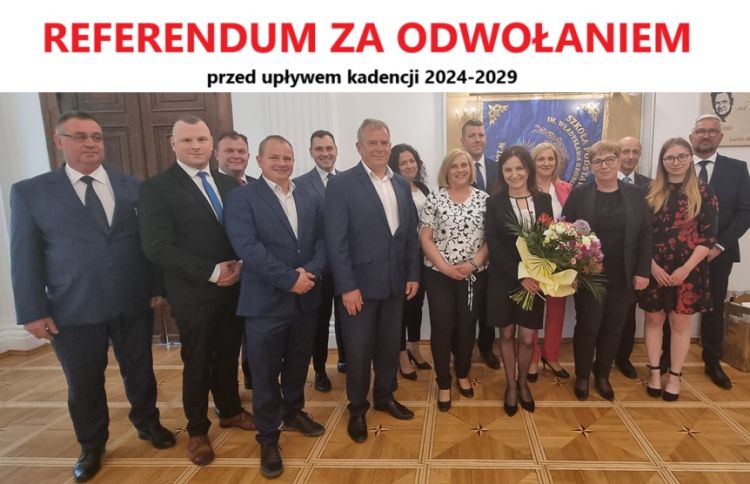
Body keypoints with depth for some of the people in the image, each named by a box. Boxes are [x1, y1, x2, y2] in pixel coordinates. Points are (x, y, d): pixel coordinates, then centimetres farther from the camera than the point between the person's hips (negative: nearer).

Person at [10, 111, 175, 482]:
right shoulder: (29, 192, -1)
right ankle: (91, 446, 39)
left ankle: (148, 424, 42)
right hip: (73, 311, -1)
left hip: (134, 303, 1)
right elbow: (25, 257, -1)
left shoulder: (133, 187, 3)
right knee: (84, 383, 15)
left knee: (140, 371, 17)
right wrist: (33, 311, -4)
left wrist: (158, 288, 2)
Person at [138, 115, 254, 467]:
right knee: (197, 365, 12)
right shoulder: (156, 188, -9)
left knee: (227, 357, 19)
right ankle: (197, 431, 32)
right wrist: (212, 273, -19)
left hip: (234, 288, 5)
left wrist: (240, 264, -11)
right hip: (193, 295, -4)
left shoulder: (229, 184, 7)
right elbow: (158, 247, -17)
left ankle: (230, 411, 42)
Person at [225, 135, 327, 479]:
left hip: (305, 299, 5)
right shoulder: (241, 198, -7)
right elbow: (247, 246, -18)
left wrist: (311, 271, -15)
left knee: (298, 364, 20)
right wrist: (290, 279, -21)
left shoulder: (310, 199, 11)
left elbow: (321, 241, 5)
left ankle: (293, 413, 43)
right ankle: (268, 437, 26)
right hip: (265, 301, -5)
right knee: (266, 374, 8)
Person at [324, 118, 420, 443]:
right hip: (360, 283, -5)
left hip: (395, 281, 5)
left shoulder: (401, 184, 8)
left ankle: (385, 396, 39)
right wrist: (347, 286, -17)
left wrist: (413, 274, 7)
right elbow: (335, 241, -14)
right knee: (358, 350, 9)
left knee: (390, 345, 18)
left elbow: (411, 233, 11)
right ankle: (357, 408, 29)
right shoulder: (341, 185, -10)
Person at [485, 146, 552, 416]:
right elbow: (493, 244, -10)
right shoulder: (495, 202, -4)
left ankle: (523, 383, 32)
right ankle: (510, 385, 31)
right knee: (507, 334, 11)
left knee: (527, 338, 6)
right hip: (503, 279, -1)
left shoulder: (544, 200, 2)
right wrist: (519, 275, -18)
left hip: (535, 279, 1)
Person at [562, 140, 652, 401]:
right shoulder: (579, 194, -2)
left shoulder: (634, 194, 4)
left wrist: (643, 271, -3)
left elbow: (646, 234, 4)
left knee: (613, 328, 12)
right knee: (587, 326, 5)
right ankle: (582, 376, 25)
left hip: (623, 277, 3)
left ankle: (602, 374, 32)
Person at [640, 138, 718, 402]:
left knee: (681, 323, 8)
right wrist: (652, 266, -9)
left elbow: (708, 236, -4)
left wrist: (686, 268, -13)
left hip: (688, 269, -1)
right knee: (653, 320, 9)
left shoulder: (704, 193, 0)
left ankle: (674, 376, 21)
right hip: (654, 269, 1)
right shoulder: (650, 192, 1)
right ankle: (655, 372, 23)